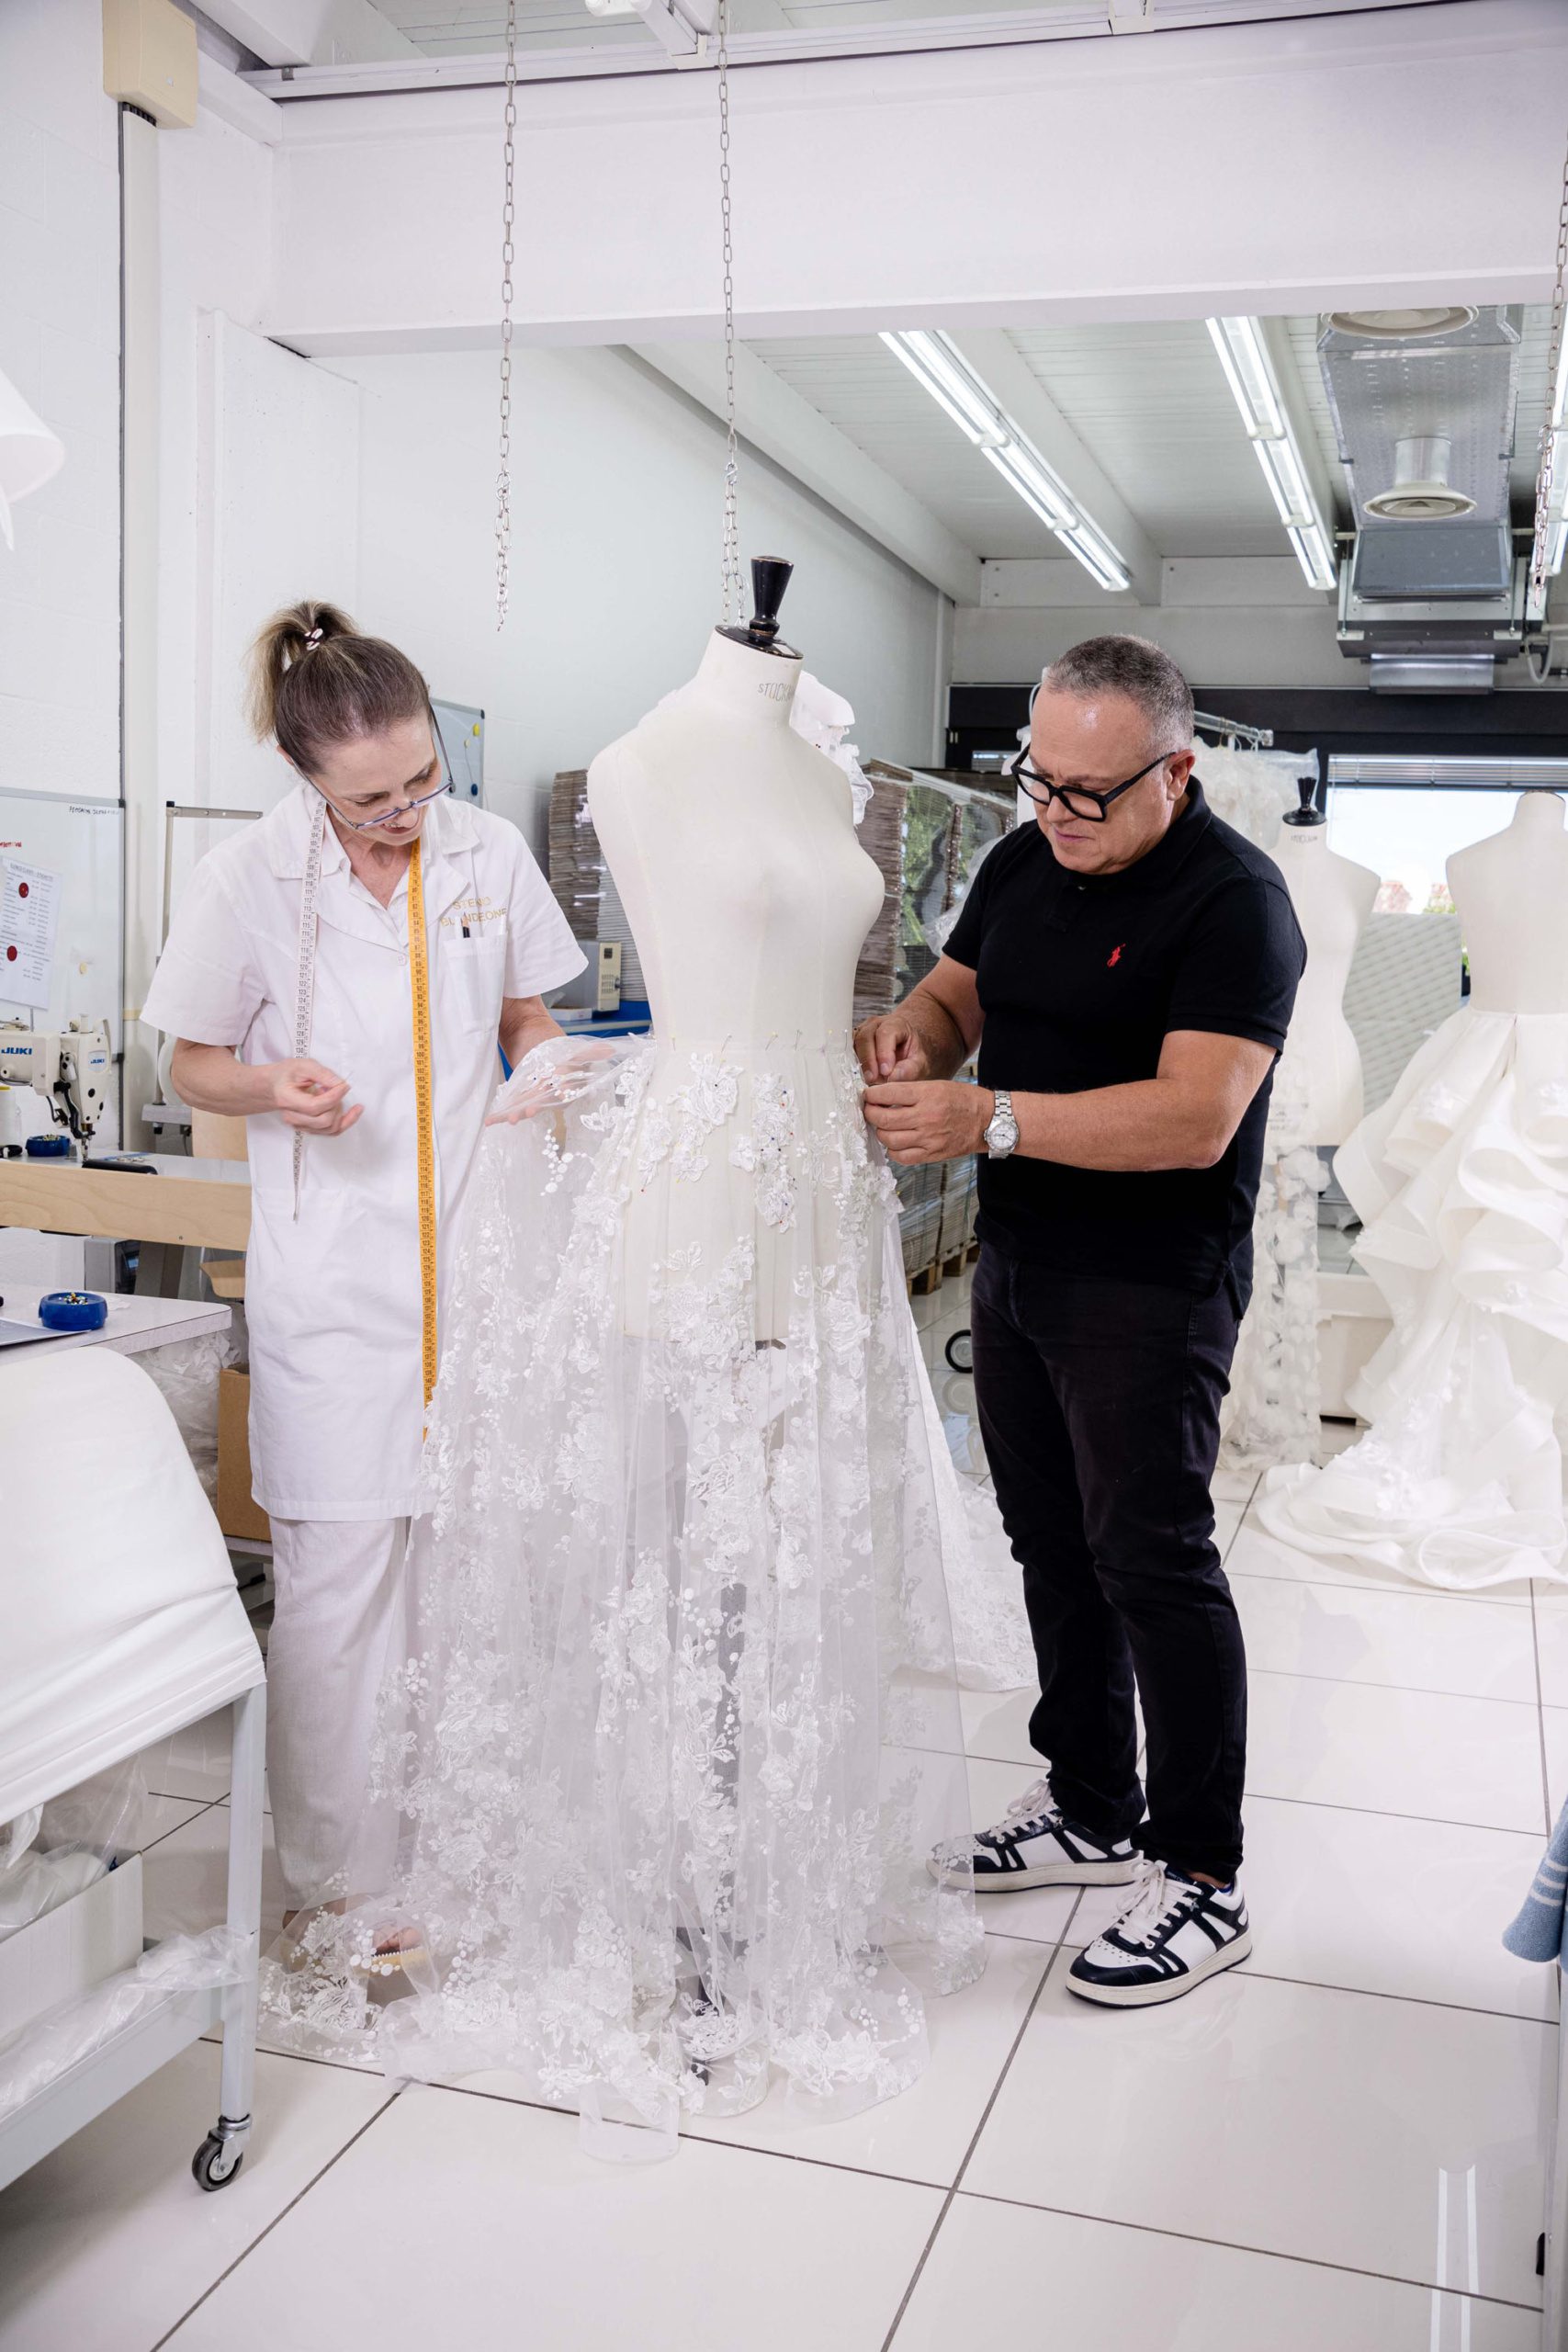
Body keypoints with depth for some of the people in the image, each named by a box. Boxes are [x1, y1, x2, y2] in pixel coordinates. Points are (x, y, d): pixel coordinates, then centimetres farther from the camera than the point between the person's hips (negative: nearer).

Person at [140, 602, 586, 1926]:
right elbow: (194, 1068, 4)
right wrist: (274, 1088, -17)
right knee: (337, 1581, -1)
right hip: (336, 1281, -2)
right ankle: (331, 1881, 17)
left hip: (479, 1256, 3)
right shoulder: (250, 879, -6)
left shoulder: (490, 854, 2)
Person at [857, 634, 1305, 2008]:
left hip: (1151, 1289, -8)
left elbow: (1196, 1118, -26)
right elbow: (960, 993, 18)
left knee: (1152, 1559, -3)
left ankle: (1204, 1878, 12)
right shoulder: (1025, 862, 8)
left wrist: (988, 1119, -32)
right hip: (1019, 1265, 8)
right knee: (1054, 1547, 15)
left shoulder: (1232, 900, -16)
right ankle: (1092, 1813, 31)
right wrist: (912, 1031, -6)